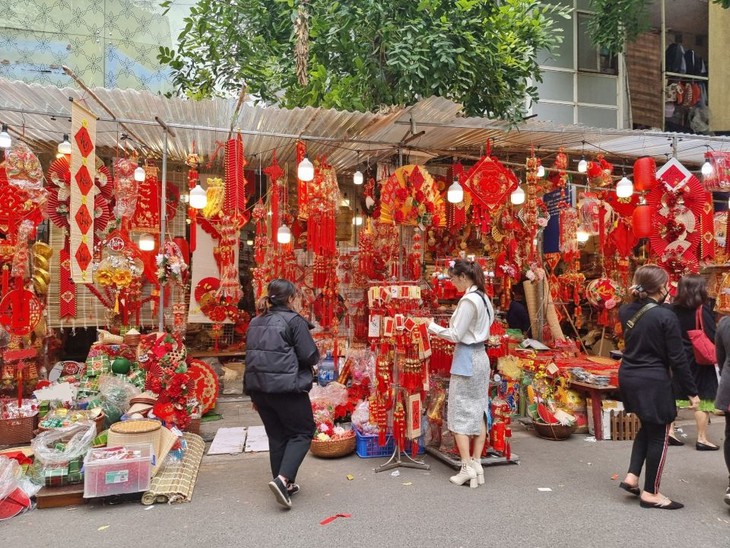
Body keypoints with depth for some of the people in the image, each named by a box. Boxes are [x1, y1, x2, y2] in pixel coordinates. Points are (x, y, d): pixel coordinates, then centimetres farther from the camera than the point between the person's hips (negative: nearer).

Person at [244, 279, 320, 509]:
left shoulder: (255, 323, 11)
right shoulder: (294, 321, -10)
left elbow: (251, 355, 16)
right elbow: (310, 356, -14)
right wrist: (316, 355, 11)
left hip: (258, 386, 7)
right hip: (286, 387, -7)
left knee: (276, 435, 17)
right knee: (303, 432, 7)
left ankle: (284, 485, 23)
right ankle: (282, 479, -9)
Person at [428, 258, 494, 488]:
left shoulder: (468, 300, -18)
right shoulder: (483, 297, 9)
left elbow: (456, 335, -17)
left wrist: (433, 327, -5)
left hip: (466, 358, -9)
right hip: (481, 356, 9)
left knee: (460, 413, 0)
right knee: (478, 411, 10)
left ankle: (467, 467, 1)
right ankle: (476, 464, 16)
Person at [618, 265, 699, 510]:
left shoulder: (626, 311, 1)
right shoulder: (666, 316, -16)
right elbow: (677, 358, -14)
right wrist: (691, 391, -3)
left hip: (628, 377, 7)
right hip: (653, 382, -7)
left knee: (648, 426, 25)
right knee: (658, 434, 8)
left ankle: (632, 476, 20)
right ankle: (650, 493, 18)